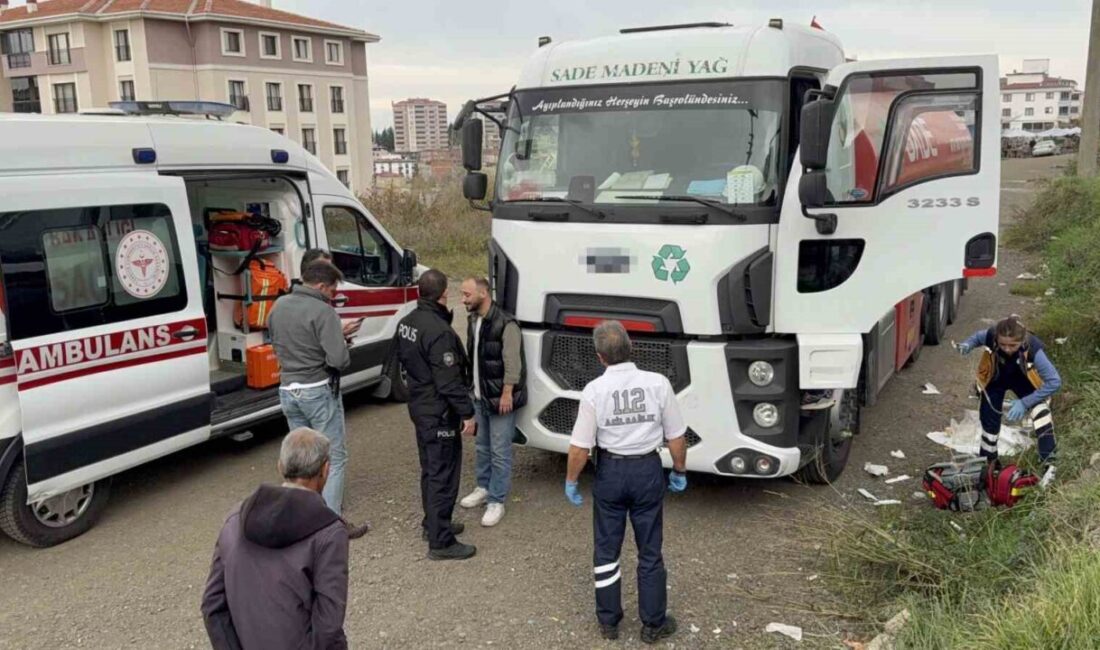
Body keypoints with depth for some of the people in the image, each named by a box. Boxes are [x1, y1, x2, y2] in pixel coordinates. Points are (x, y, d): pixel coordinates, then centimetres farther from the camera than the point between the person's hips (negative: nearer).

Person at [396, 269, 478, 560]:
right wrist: (467, 413, -18)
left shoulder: (407, 322, 2)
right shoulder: (439, 332, -26)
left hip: (419, 407, 9)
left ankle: (432, 524, 36)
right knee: (444, 475, 0)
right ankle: (440, 542, 7)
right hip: (440, 414, -9)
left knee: (430, 470, 22)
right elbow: (449, 381, -26)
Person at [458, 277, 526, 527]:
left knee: (500, 451, 0)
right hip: (480, 396, 8)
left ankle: (496, 501, 8)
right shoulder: (473, 321, 7)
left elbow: (513, 363, -20)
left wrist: (507, 393, -20)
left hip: (500, 399, -8)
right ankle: (484, 488, 36)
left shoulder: (505, 324, -19)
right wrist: (472, 388, 15)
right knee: (482, 446, 20)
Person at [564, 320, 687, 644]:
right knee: (649, 551, 14)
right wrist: (679, 472, 11)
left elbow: (580, 446, -12)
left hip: (610, 472, -1)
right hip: (648, 470, 1)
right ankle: (654, 624, 24)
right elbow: (676, 437, -5)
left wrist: (571, 480, 4)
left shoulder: (594, 390, -15)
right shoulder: (658, 383, -12)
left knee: (606, 549, 16)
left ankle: (608, 622, 27)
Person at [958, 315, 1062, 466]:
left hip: (1022, 380, -1)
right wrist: (968, 345, -33)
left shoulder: (1032, 348, -41)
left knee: (1040, 409, -26)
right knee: (989, 420, 7)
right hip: (995, 380, 1)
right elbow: (978, 336, -9)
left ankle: (1048, 460, -15)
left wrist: (1024, 402, -39)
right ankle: (987, 461, 31)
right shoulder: (991, 336, -36)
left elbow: (1055, 382, -35)